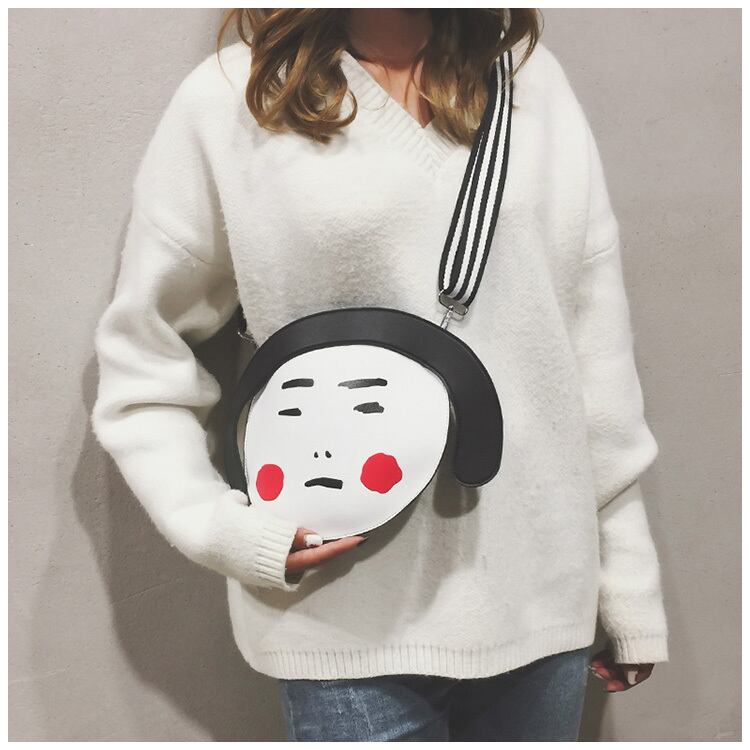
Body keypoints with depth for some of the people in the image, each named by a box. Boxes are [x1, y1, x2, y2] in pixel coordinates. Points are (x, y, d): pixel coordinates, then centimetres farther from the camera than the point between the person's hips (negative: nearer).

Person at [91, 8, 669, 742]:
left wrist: (630, 585, 7)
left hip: (544, 600, 3)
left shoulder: (534, 83, 4)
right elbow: (140, 361, 3)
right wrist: (221, 527, -10)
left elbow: (598, 352, 5)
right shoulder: (228, 103, -5)